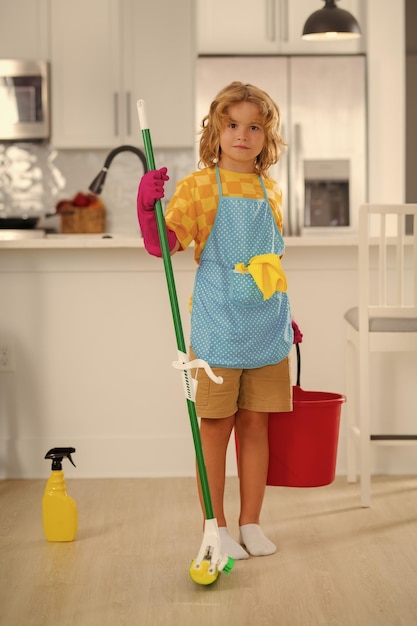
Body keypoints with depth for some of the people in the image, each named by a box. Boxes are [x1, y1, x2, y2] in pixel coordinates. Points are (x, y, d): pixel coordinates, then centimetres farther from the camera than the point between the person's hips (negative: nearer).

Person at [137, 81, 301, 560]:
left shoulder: (271, 192, 10)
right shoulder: (200, 185, -4)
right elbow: (164, 243, -13)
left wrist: (285, 317, 20)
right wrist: (148, 206, -31)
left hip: (266, 329, 4)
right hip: (218, 328, -4)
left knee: (255, 425, 10)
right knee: (215, 427, 4)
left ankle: (251, 523, 22)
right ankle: (216, 527, 16)